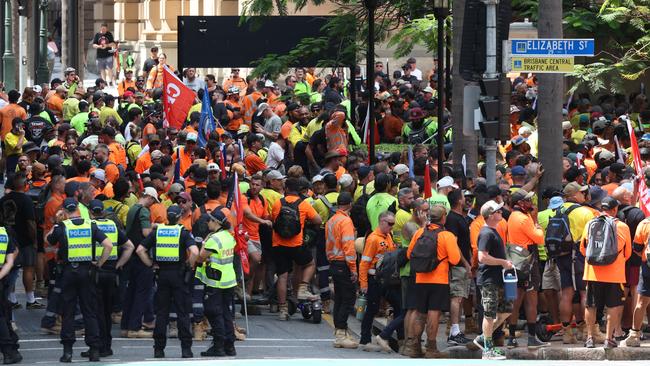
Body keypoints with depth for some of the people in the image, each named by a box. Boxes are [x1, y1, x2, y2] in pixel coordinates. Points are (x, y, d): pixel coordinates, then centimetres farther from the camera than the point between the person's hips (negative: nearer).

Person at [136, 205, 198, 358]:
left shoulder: (156, 232, 5)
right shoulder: (183, 232, -4)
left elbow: (140, 250, 1)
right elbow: (194, 251, -18)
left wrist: (151, 264, 7)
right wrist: (190, 265, -2)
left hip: (162, 274, 2)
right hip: (179, 274, -2)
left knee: (161, 313, 8)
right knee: (182, 313, 3)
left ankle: (159, 348, 7)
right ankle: (186, 348, 1)